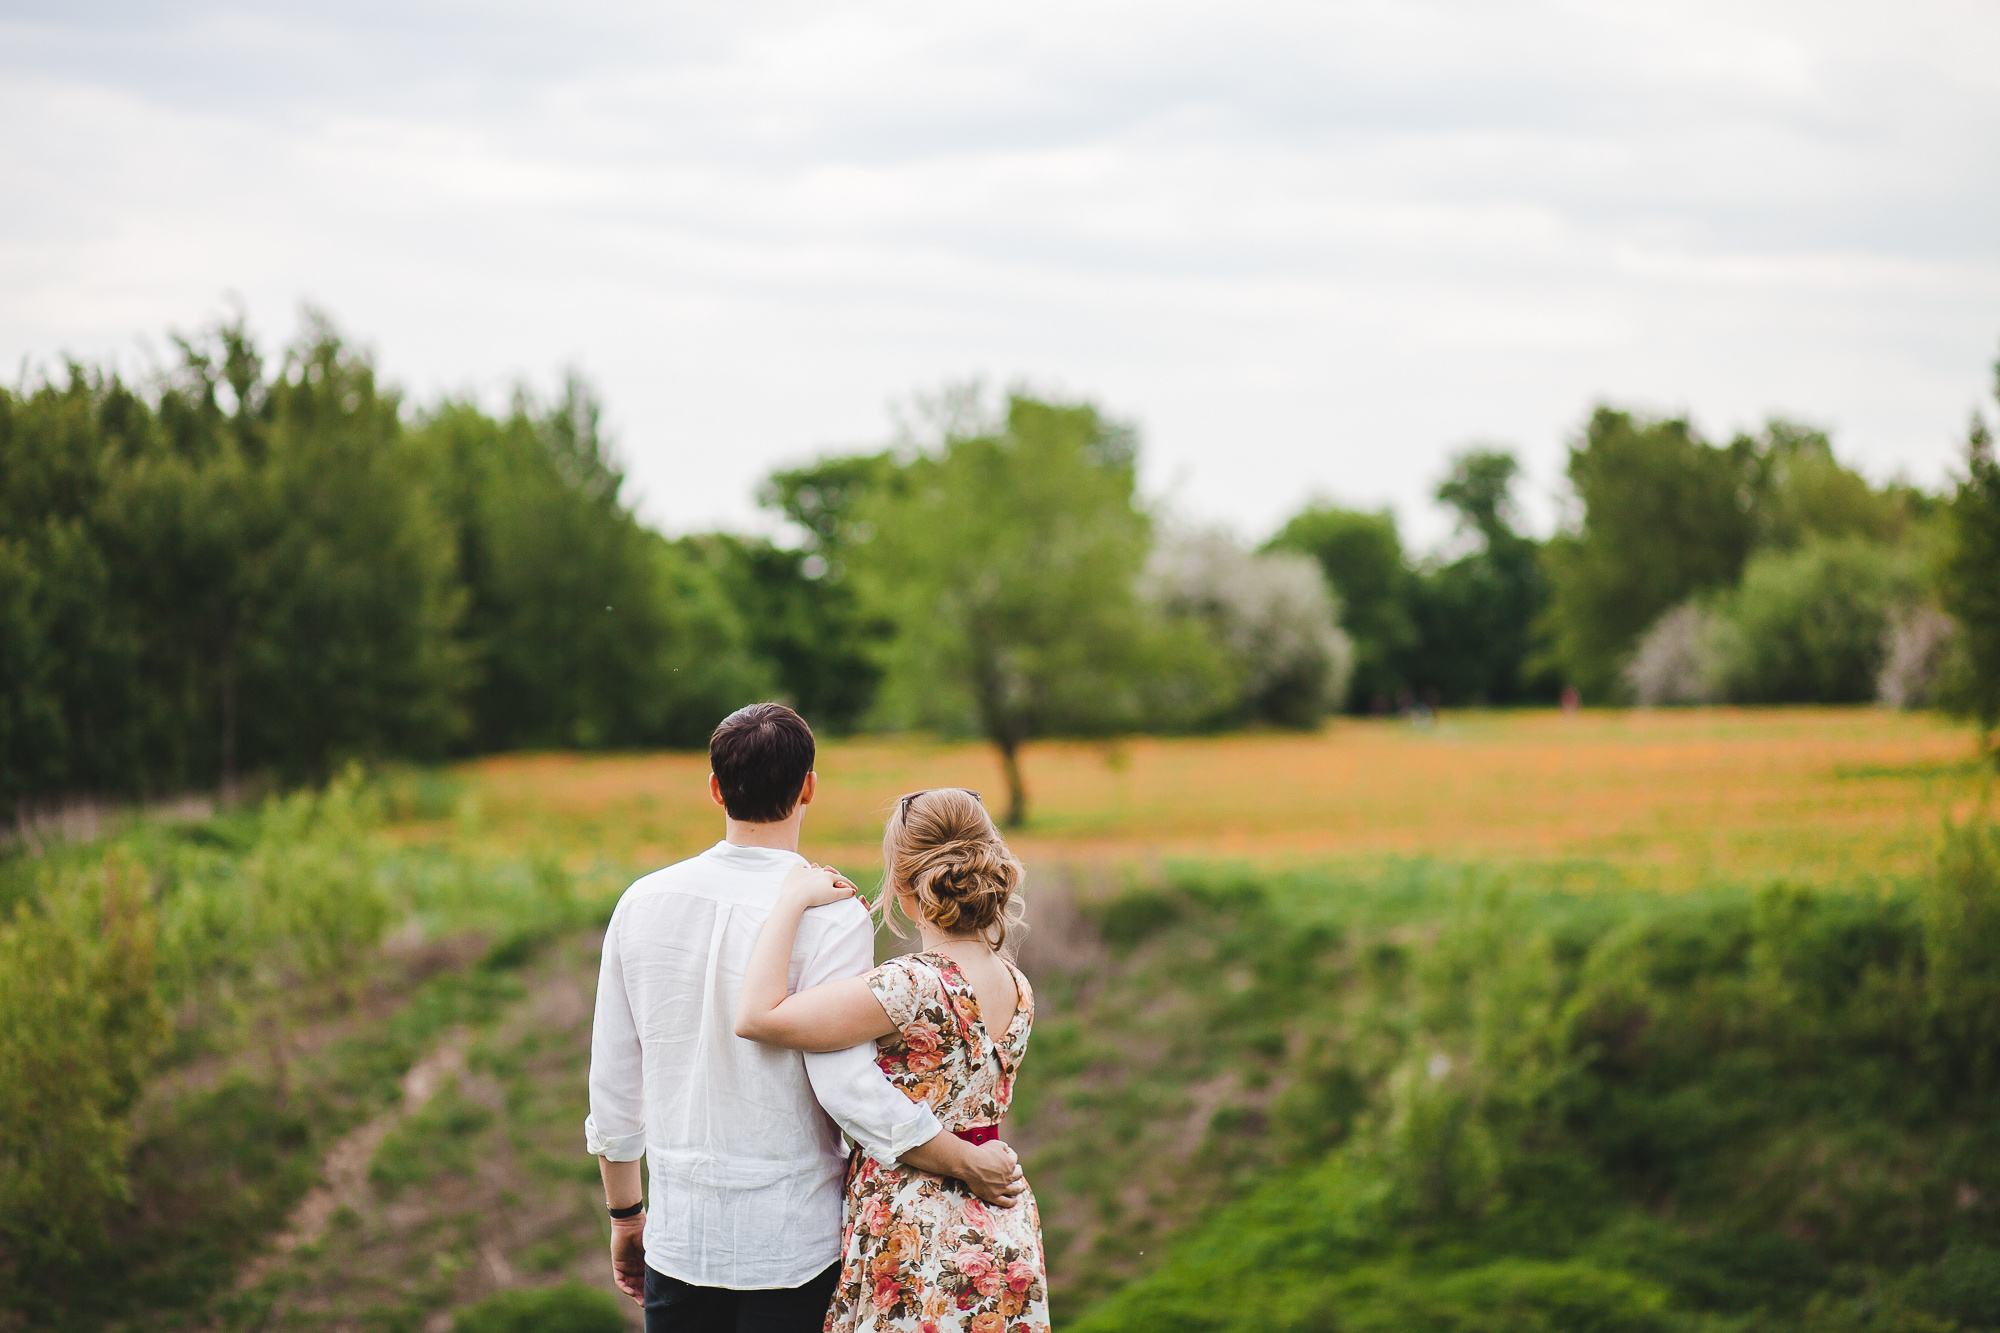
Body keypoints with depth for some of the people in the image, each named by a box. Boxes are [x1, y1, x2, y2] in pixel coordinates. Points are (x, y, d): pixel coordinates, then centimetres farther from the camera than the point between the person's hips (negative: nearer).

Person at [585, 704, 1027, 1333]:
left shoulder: (643, 902, 1)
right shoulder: (831, 914, -14)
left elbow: (612, 1081, 7)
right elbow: (849, 1086, -20)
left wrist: (625, 1213, 19)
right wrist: (968, 1164, -8)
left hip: (678, 1236, 4)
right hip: (791, 1246, -4)